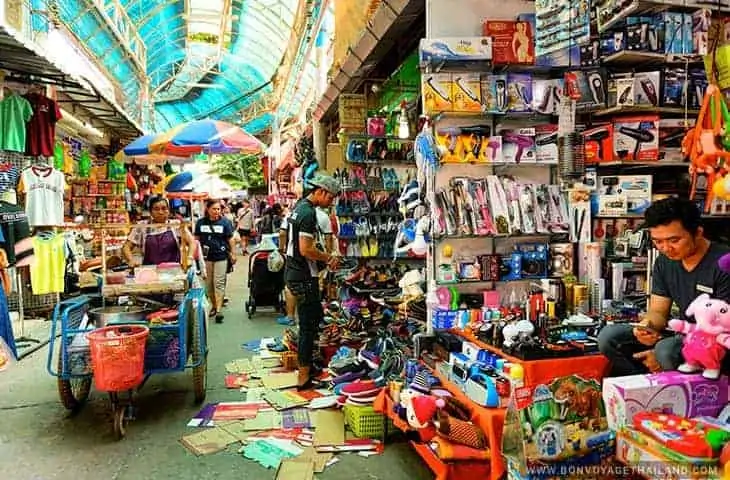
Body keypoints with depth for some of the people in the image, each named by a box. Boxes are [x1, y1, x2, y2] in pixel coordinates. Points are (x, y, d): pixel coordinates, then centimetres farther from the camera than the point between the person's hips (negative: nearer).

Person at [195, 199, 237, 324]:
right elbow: (197, 239, 10)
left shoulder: (225, 222, -3)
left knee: (219, 283, -5)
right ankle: (214, 305, 26)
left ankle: (219, 310, -3)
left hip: (221, 257, -3)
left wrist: (233, 254, -1)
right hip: (206, 257, 3)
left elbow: (231, 239, 0)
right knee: (209, 284, 11)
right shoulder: (201, 222, 3)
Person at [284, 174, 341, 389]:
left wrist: (324, 257, 9)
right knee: (309, 325, -3)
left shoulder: (298, 207, 14)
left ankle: (306, 363, 31)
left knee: (316, 317, 20)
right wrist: (329, 258, -10)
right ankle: (304, 378, 5)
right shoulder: (309, 213, -18)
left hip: (293, 273, 10)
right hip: (304, 278, -10)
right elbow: (306, 250, -24)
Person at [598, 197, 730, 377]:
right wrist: (646, 325, -21)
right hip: (681, 336, 7)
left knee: (666, 351, -36)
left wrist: (659, 353, -26)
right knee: (608, 337, -10)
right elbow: (658, 312, 6)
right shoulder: (664, 262, 2)